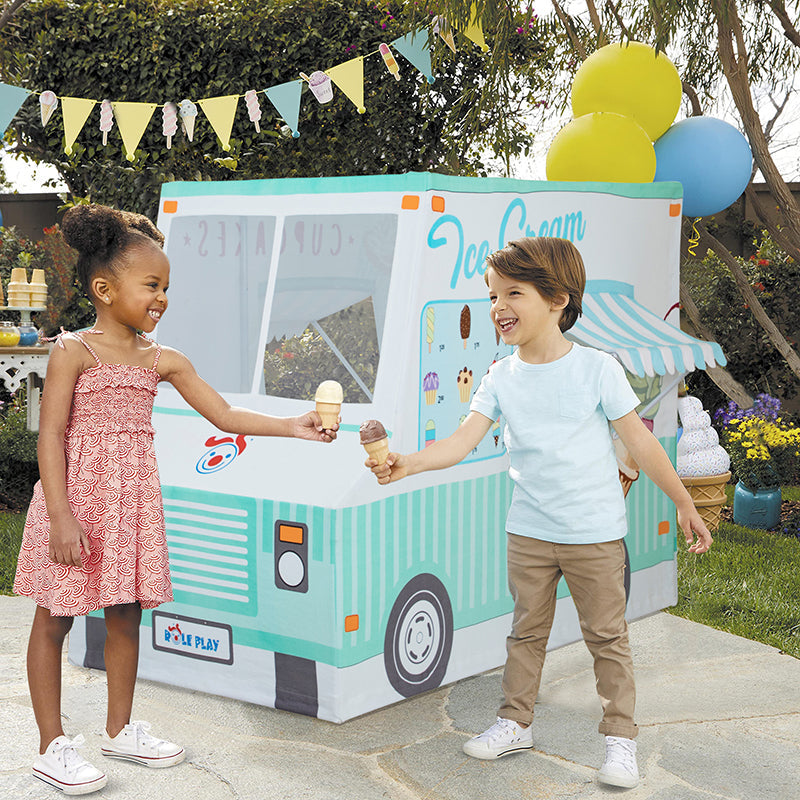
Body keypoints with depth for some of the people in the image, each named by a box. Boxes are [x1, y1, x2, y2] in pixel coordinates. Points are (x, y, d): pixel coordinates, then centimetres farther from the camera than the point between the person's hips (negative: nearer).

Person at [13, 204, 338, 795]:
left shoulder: (165, 361, 7)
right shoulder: (74, 351, -9)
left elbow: (224, 415, 7)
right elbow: (51, 436, -13)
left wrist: (292, 427, -4)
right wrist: (61, 516, -20)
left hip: (134, 498, 6)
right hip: (78, 493, -6)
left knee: (126, 613, 13)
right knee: (55, 618, 2)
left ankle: (121, 729, 28)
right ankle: (52, 746, 11)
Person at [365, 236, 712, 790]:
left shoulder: (598, 369, -10)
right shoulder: (501, 378, -1)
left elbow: (640, 441, -4)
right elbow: (463, 441, -11)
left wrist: (685, 505, 1)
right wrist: (409, 463, -29)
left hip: (595, 531, -3)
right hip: (529, 531, 3)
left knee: (607, 635, 6)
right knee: (527, 630, 15)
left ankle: (620, 736, 17)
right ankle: (516, 723, 30)